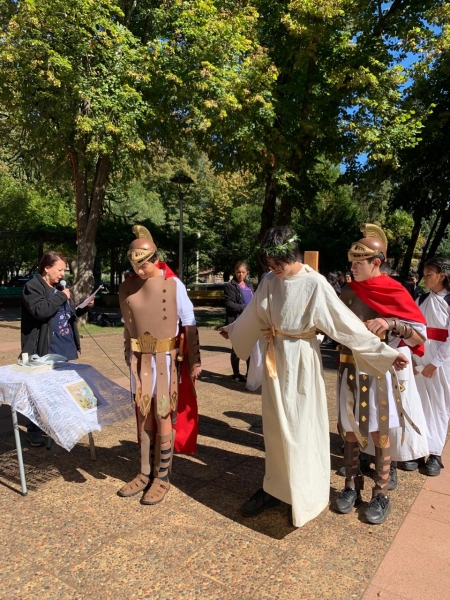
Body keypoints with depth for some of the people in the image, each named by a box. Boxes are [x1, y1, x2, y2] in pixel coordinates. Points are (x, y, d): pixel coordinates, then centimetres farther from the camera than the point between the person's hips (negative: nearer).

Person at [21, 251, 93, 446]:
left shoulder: (60, 288, 14)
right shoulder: (32, 287, -8)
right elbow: (40, 311, -25)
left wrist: (85, 307, 4)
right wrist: (62, 297, -16)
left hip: (64, 348, 7)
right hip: (45, 350, -7)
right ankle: (34, 431, 14)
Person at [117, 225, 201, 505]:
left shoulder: (174, 285, -11)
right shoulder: (127, 288, 1)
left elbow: (189, 324, -7)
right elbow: (127, 326, 11)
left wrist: (195, 360, -6)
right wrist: (129, 357, 17)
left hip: (167, 359, -4)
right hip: (140, 359, 4)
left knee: (164, 418, 4)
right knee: (144, 417, 12)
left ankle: (163, 478, 20)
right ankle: (146, 473, 28)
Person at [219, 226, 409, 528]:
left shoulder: (315, 284, -16)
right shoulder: (269, 282, 1)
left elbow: (346, 322, -16)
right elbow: (253, 316, 17)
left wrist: (385, 352, -17)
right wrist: (232, 330, 33)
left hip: (301, 362, -5)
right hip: (275, 360, 5)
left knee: (301, 428, 5)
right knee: (275, 427, 14)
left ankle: (304, 497, 24)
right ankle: (275, 488, 31)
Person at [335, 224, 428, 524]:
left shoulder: (394, 292, -9)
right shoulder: (348, 291, 3)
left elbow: (420, 335, -12)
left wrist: (391, 324, -28)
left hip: (381, 372, -4)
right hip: (351, 371, 4)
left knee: (381, 434, 8)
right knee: (350, 430, 12)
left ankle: (381, 494, 24)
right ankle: (352, 487, 28)